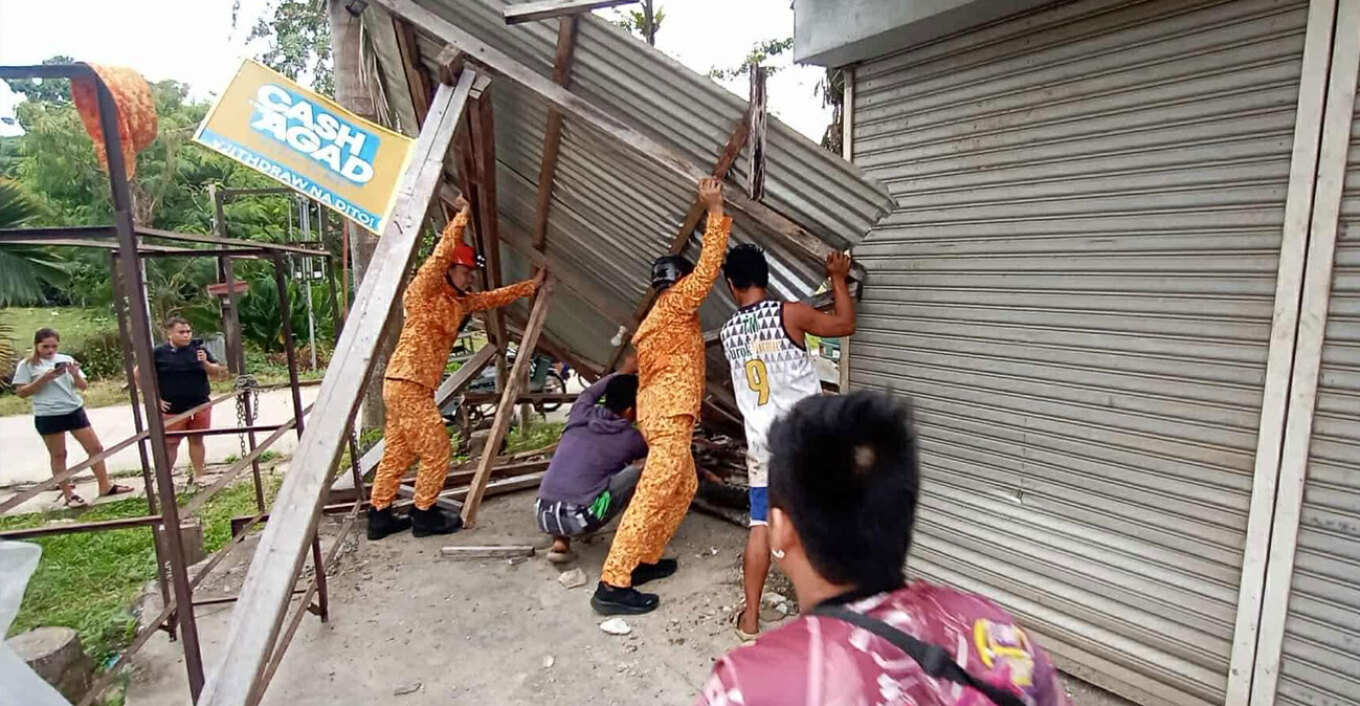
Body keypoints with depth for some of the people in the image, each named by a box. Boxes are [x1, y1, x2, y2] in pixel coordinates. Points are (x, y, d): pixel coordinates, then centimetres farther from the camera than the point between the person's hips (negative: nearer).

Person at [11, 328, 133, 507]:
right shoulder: (27, 365, -2)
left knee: (95, 447, 5)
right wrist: (44, 378, -18)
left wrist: (75, 374, -13)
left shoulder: (66, 359, 6)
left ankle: (105, 486, 15)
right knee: (58, 455, 7)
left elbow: (83, 386, 7)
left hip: (74, 411, 3)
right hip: (48, 416, -3)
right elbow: (21, 392, -6)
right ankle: (68, 495, 16)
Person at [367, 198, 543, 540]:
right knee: (436, 450, -2)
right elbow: (441, 254, -21)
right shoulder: (424, 290, -8)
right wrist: (463, 215, -17)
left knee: (397, 453, 14)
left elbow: (495, 297, 21)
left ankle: (379, 516, 24)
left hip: (413, 385, 9)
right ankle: (425, 515, 10)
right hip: (407, 384, -9)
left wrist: (532, 285, 21)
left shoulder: (460, 301, 13)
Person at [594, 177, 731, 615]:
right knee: (653, 497, -10)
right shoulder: (675, 304, -6)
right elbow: (709, 268, -15)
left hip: (658, 412, 10)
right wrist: (715, 211, -11)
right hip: (669, 415, -10)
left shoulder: (656, 320, 21)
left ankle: (644, 560, 23)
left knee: (685, 486, 18)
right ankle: (612, 586, -7)